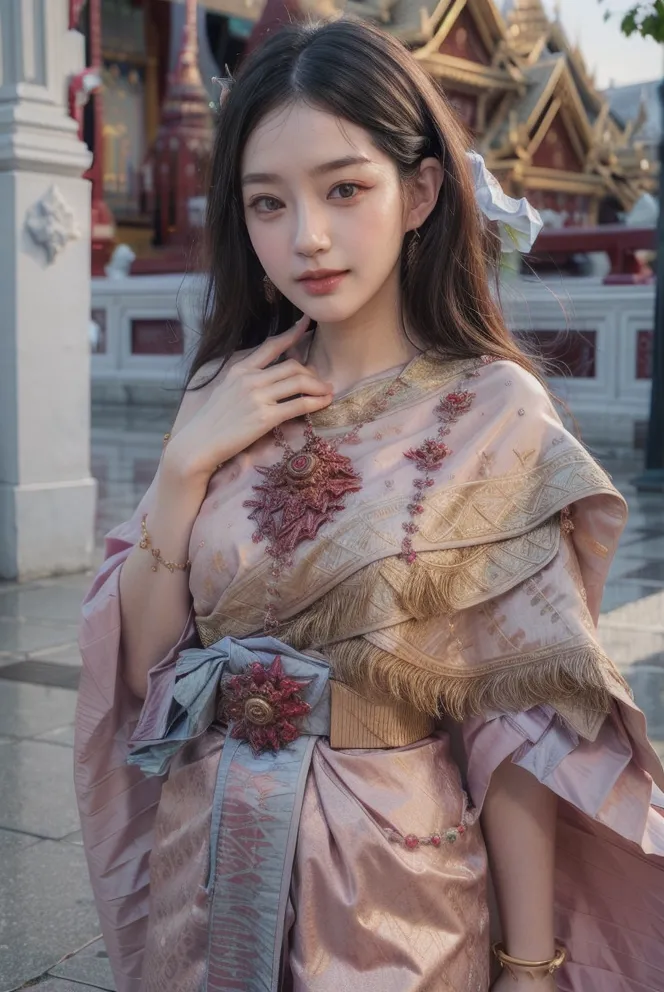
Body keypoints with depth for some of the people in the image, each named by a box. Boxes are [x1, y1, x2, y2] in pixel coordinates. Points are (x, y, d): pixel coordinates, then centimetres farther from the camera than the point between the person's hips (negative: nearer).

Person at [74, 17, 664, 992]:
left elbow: (519, 730, -11)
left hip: (395, 892, -3)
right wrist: (184, 466, -14)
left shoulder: (494, 413, -12)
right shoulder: (226, 400, -1)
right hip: (207, 878, 4)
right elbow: (141, 662, -3)